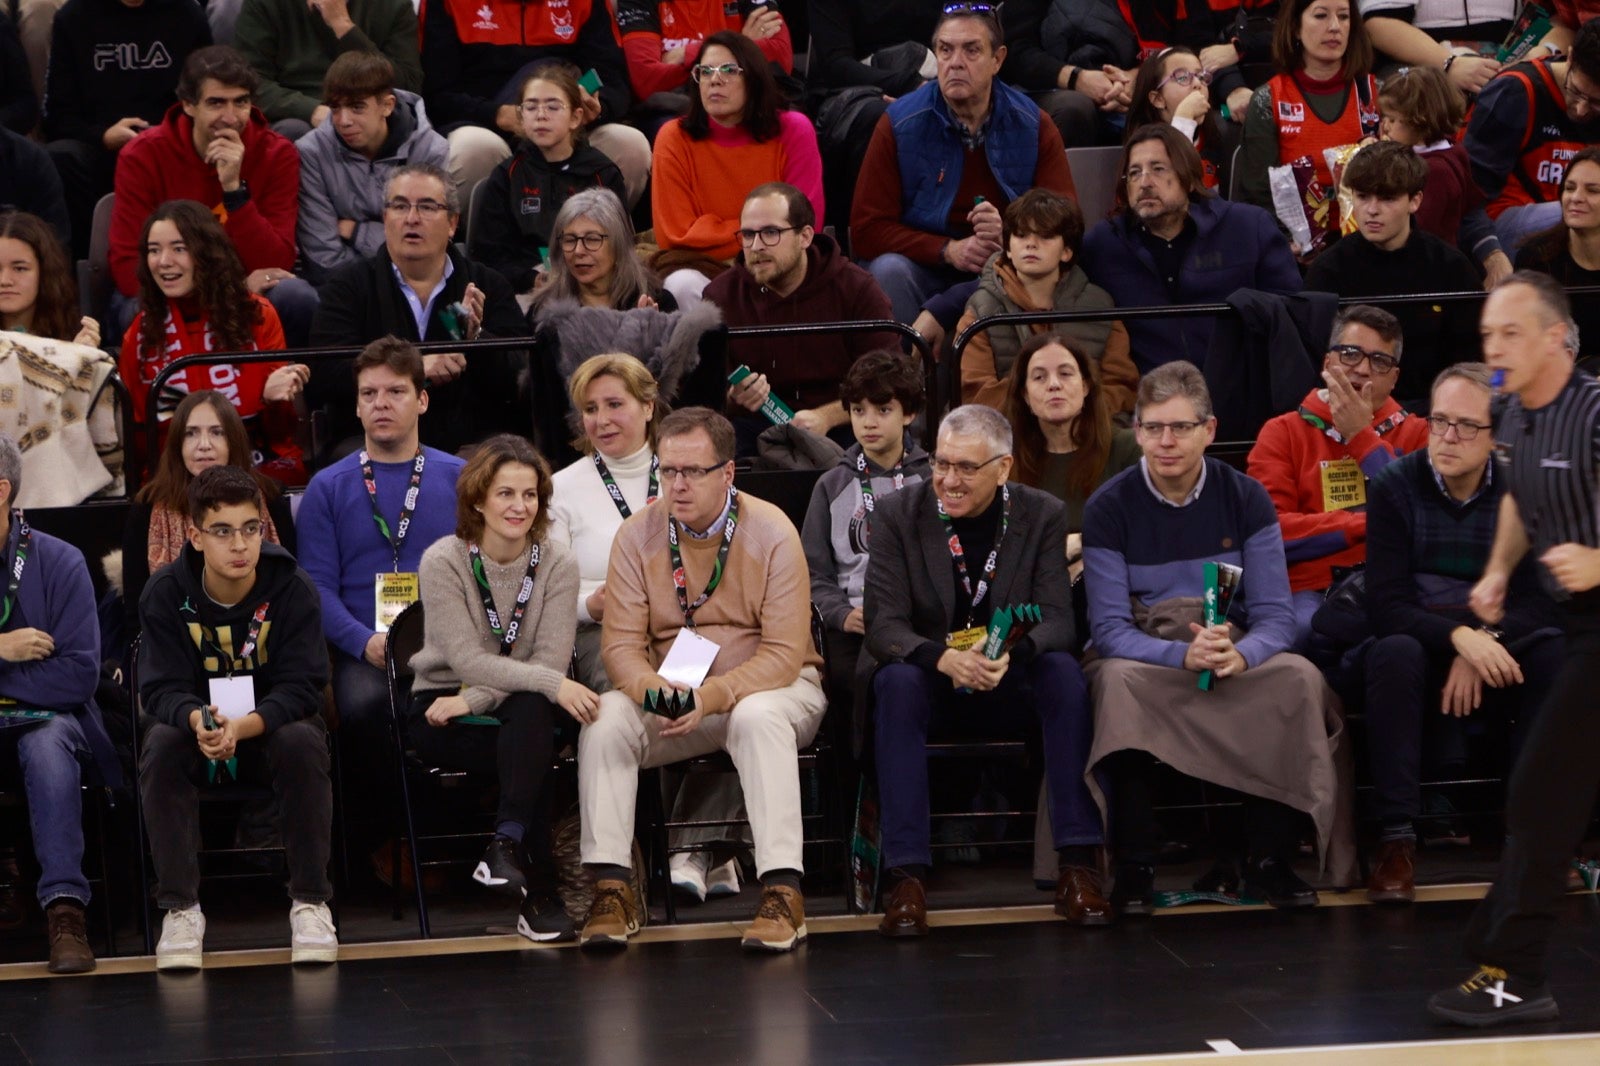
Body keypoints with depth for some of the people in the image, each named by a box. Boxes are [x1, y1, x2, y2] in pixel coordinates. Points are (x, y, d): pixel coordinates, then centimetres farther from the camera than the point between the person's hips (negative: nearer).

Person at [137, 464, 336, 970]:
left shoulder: (292, 589, -14)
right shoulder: (166, 593, -12)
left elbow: (300, 686, -18)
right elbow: (161, 688, -16)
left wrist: (243, 726, -38)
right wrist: (198, 720, -40)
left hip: (271, 724, -1)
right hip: (196, 723, 1)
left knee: (303, 742, -33)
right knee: (160, 747, -32)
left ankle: (310, 902, -23)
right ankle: (181, 908, -26)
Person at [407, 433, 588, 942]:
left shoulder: (557, 565, -3)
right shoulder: (443, 562, -10)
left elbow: (550, 661, -11)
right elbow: (467, 659, -19)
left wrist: (474, 701, -23)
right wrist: (553, 685, -31)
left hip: (525, 712, 2)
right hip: (440, 713, -2)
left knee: (532, 712, -35)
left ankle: (507, 845, -39)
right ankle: (539, 889, -33)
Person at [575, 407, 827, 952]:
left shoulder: (771, 533, -12)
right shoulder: (638, 536, -3)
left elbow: (784, 655, -16)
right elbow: (621, 643, -5)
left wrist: (712, 696, -30)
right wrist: (652, 689, -28)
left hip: (770, 687, -3)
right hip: (669, 693, 3)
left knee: (759, 717, -37)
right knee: (606, 718, -25)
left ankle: (782, 891, -39)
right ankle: (611, 888, -24)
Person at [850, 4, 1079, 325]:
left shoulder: (1034, 125, -3)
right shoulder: (900, 123, -8)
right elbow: (867, 230, -9)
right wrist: (948, 250, -22)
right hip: (926, 268, -1)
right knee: (890, 270, -32)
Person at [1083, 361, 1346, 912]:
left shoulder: (1246, 499, 0)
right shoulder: (1109, 508, -5)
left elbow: (1275, 617, -6)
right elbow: (1110, 629, -13)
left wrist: (1238, 655, -30)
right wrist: (1184, 656, -32)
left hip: (1236, 662, 2)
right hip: (1145, 659, -2)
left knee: (1297, 677, -29)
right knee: (1115, 681, -36)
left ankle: (1268, 861, -20)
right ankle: (1135, 867, -32)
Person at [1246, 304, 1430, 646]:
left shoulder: (1415, 434, 19)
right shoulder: (1283, 433, 15)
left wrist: (1362, 437, 2)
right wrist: (1364, 525, -5)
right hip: (1311, 593, -1)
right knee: (1301, 627, -38)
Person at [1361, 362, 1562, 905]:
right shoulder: (1396, 487, -7)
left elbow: (1540, 600, -9)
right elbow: (1385, 605, -15)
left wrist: (1484, 643, -28)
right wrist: (1458, 637, -32)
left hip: (1497, 654, 1)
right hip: (1421, 644, -1)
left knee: (1555, 651, -28)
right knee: (1393, 652, -34)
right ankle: (1396, 838, -33)